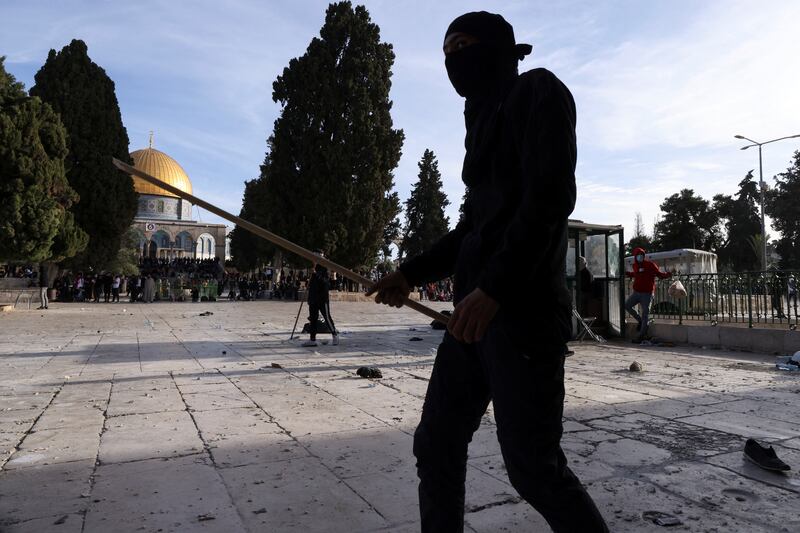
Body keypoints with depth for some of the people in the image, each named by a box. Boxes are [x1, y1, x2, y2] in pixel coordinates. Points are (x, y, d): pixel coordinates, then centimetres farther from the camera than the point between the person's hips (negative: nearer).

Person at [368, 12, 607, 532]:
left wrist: (493, 288, -23)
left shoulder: (537, 92, 1)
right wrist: (412, 273, 16)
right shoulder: (486, 120, 23)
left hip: (523, 311, -8)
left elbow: (551, 198, -15)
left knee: (533, 465, -2)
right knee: (436, 444, 10)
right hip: (477, 311, 9)